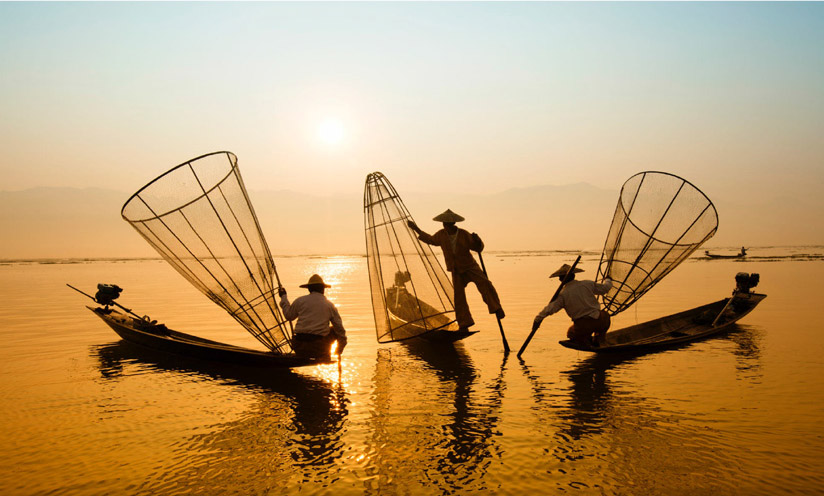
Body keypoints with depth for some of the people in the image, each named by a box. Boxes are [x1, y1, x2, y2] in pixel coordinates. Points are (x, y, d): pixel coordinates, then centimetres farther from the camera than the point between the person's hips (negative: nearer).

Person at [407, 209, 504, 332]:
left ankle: (496, 309, -19)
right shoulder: (441, 235, -4)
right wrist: (416, 229, 17)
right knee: (458, 296, -2)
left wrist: (477, 240, -29)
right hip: (456, 271, 3)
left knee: (484, 283, -26)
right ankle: (464, 324, 7)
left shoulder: (464, 234, -13)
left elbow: (478, 248, -6)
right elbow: (431, 240, 17)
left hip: (470, 266, -3)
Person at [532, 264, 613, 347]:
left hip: (582, 326, -1)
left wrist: (537, 319, -7)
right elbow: (605, 288, 16)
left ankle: (586, 340, 5)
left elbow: (550, 309, -15)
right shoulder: (587, 284, 2)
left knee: (571, 333, 32)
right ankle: (598, 338, 17)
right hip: (599, 322, 1)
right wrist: (608, 280, 38)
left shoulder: (562, 294, -6)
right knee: (605, 315, 36)